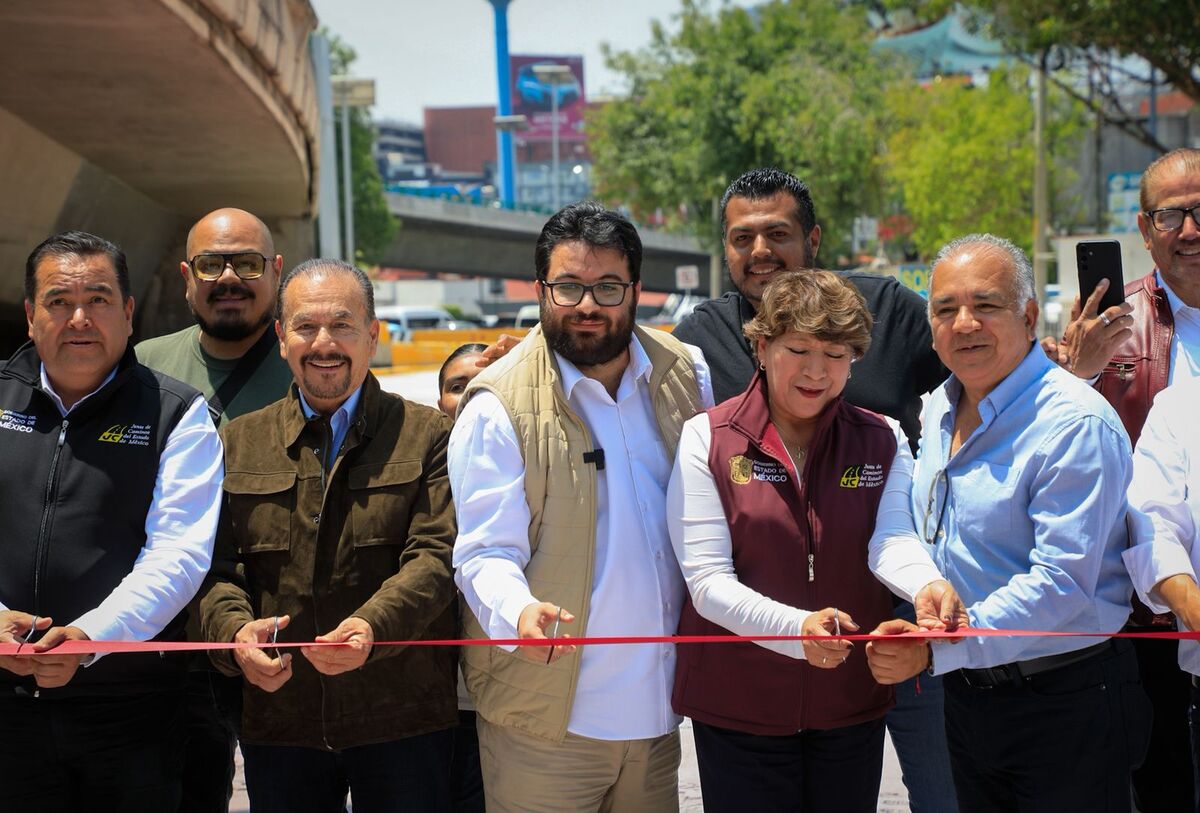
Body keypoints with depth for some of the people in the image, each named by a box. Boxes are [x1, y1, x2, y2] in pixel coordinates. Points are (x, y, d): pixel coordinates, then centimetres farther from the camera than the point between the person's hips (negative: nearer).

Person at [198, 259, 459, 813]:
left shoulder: (426, 435, 3)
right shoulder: (238, 443, 10)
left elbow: (435, 555, -8)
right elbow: (215, 567, 5)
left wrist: (372, 626, -26)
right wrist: (234, 629, -16)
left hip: (404, 725, -2)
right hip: (277, 723, 2)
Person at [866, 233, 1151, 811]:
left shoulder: (1076, 425, -19)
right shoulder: (939, 409, 8)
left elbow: (1061, 582, -26)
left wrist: (935, 650, -29)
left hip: (1066, 705, -7)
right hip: (967, 696, 7)